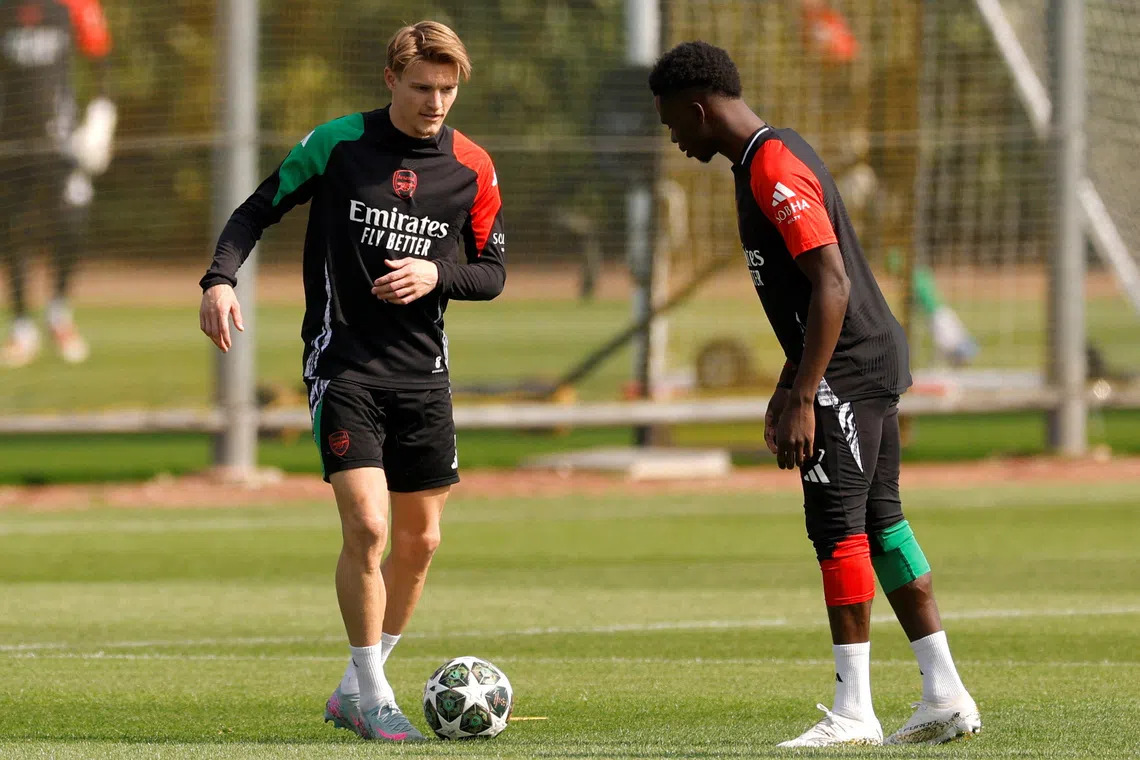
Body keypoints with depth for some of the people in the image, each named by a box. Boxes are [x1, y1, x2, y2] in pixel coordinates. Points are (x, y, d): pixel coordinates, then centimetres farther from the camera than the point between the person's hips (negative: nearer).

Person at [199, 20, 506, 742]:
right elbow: (258, 210, 1)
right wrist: (221, 279, -16)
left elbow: (492, 272, 9)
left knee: (420, 540, 7)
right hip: (343, 362, -4)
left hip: (423, 372, 4)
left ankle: (355, 692, 23)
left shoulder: (472, 168, 3)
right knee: (367, 527, -16)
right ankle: (374, 698, -4)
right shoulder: (338, 143, -5)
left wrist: (437, 275, -12)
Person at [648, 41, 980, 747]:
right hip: (878, 362, 10)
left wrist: (802, 398, -24)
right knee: (881, 523, 12)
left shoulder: (774, 170, -17)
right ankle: (945, 694, 13)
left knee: (837, 527, -9)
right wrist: (787, 388, 27)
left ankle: (854, 713, -8)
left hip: (847, 371, -10)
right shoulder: (775, 155, 16)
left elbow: (832, 284, -23)